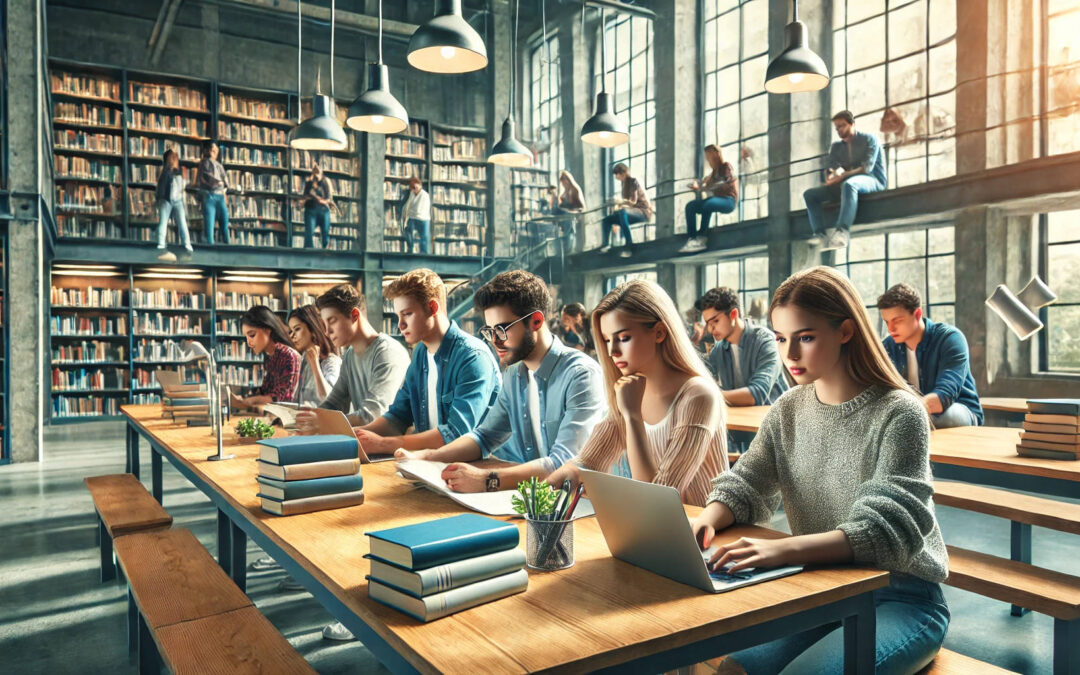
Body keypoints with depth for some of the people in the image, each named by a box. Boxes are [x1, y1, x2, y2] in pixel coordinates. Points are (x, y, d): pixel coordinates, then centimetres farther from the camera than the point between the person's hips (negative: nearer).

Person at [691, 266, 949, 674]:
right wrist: (707, 520, -20)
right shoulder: (787, 411, 3)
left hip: (900, 598, -4)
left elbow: (889, 529, -24)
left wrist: (784, 549, -38)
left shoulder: (898, 413, -15)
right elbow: (744, 487, 4)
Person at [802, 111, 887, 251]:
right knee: (809, 194, -8)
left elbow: (867, 168, -12)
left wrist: (842, 176, -24)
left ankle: (842, 232, -55)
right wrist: (831, 177, -18)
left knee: (848, 184, -41)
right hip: (844, 184, 7)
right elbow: (829, 170, 8)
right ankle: (819, 233, -27)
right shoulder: (836, 147, 19)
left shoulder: (869, 139, 3)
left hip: (873, 181, -6)